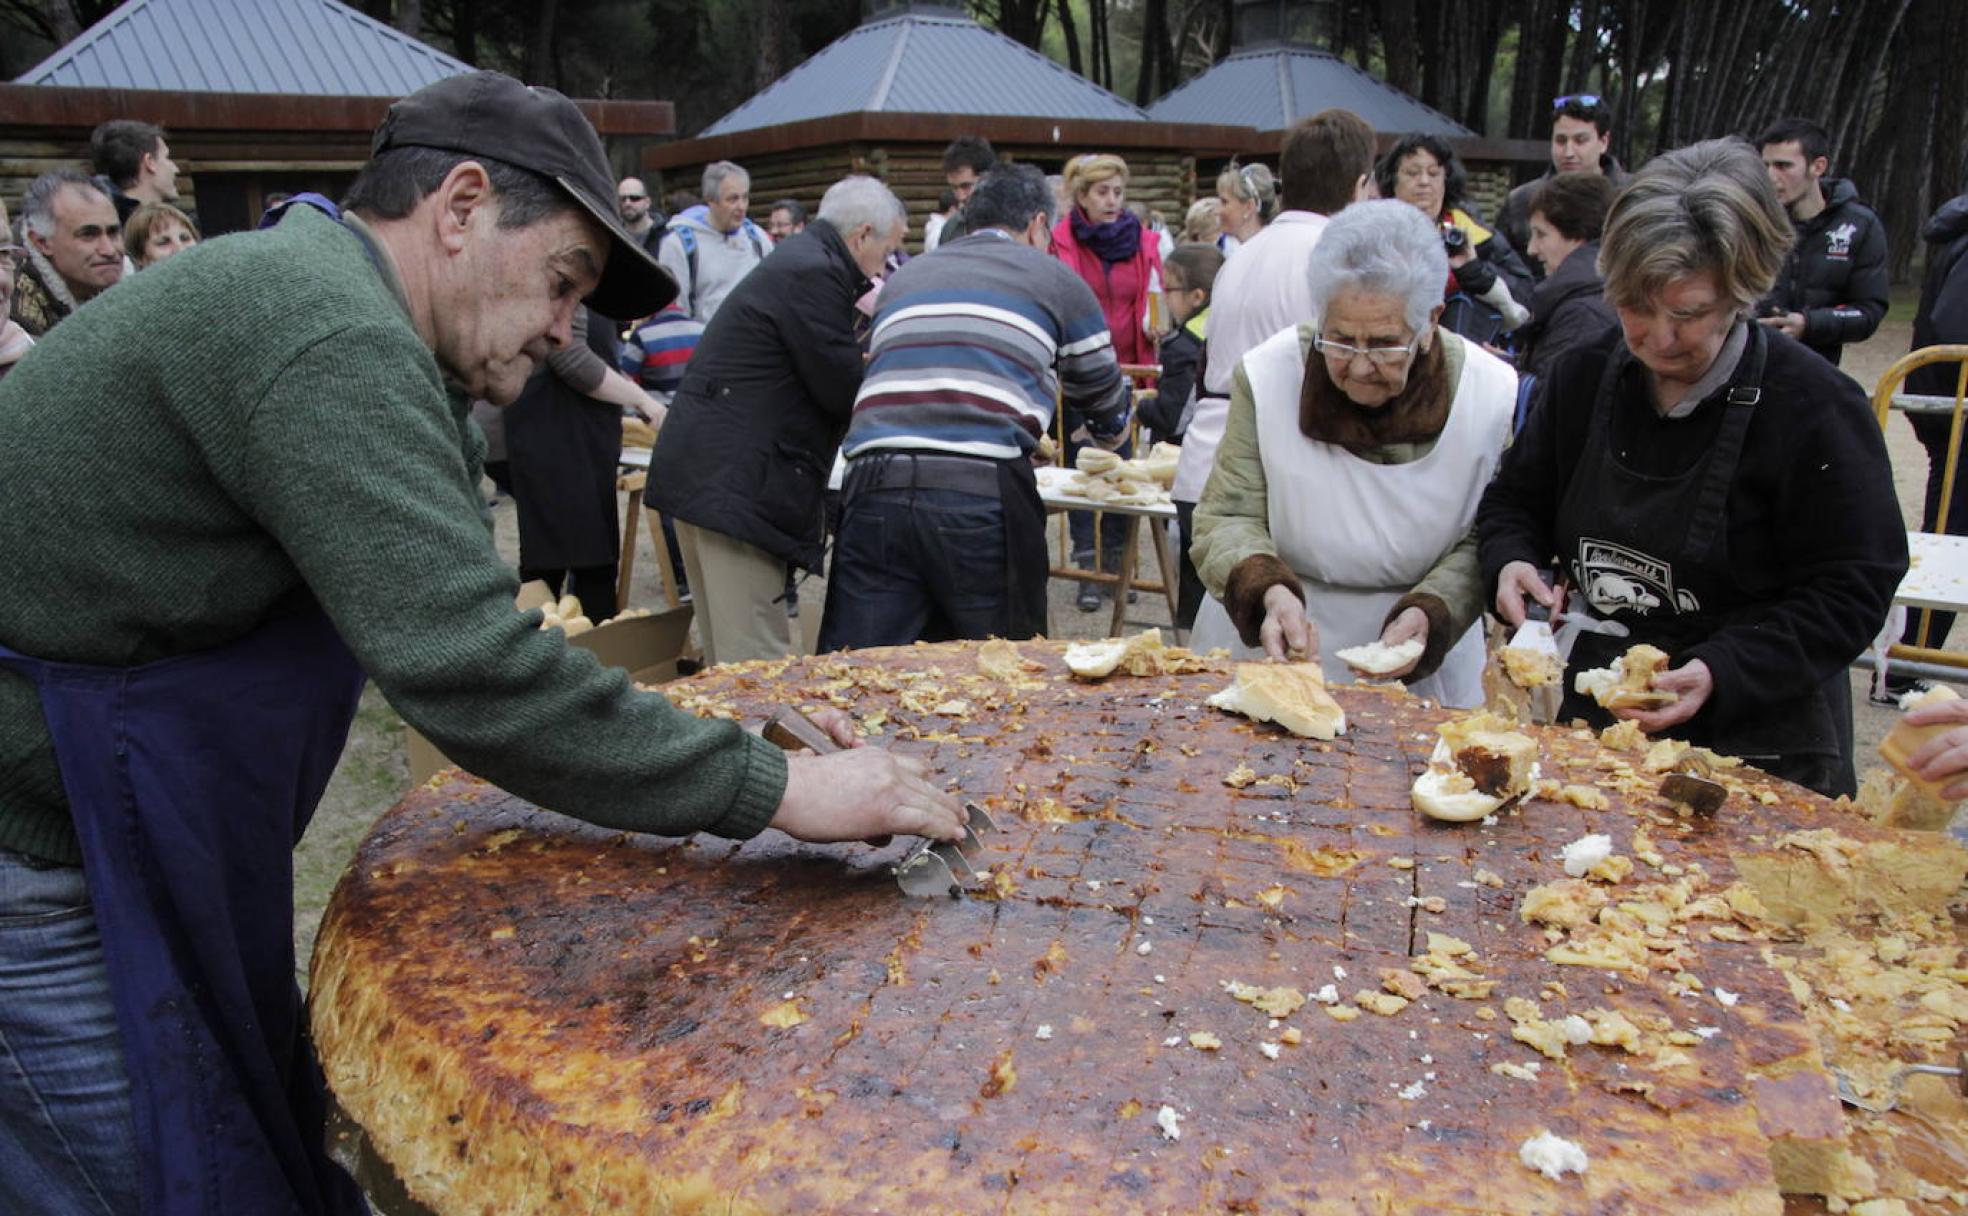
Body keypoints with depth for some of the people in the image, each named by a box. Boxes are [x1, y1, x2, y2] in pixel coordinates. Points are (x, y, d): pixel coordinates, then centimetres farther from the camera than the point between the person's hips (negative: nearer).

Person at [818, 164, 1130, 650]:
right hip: (982, 495, -3)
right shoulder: (1054, 278, 17)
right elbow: (1106, 402, 28)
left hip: (873, 485, 3)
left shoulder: (904, 278, 27)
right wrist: (1111, 431, 54)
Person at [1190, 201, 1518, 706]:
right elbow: (1226, 519, -8)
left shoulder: (1495, 396, -9)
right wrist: (1269, 591, -27)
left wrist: (1430, 613, -22)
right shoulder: (1266, 374, -11)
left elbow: (1479, 546, -3)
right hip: (1270, 647, -2)